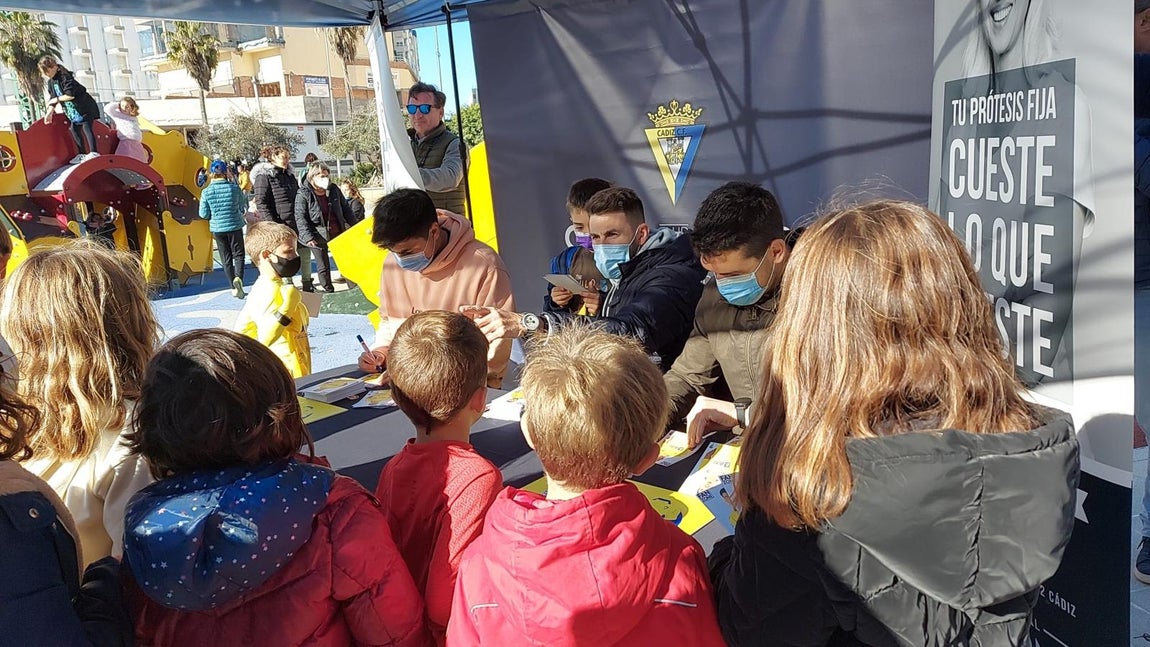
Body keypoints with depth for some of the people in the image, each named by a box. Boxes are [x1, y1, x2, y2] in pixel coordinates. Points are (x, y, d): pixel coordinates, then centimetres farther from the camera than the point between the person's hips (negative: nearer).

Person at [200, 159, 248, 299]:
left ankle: (234, 288, 13)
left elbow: (203, 214, -5)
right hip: (235, 226, -1)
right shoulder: (234, 188, -11)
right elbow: (243, 207, 1)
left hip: (217, 228, 1)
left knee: (226, 258, 12)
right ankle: (238, 277, -17)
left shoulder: (206, 192, -9)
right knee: (238, 254, 10)